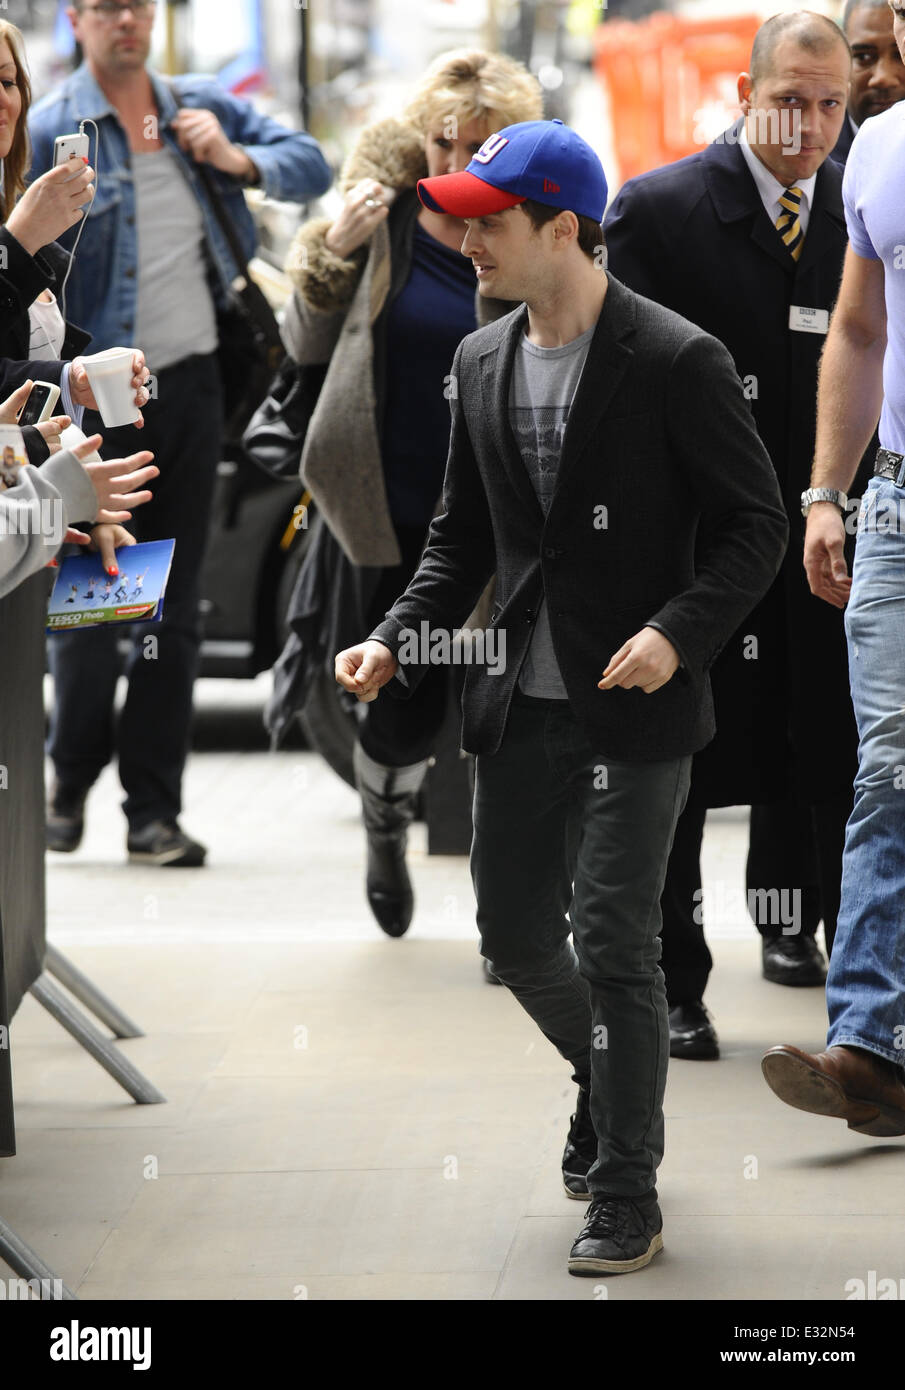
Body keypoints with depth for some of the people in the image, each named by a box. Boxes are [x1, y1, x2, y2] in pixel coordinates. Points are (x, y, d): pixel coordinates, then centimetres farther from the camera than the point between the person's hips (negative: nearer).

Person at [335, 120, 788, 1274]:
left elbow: (754, 523, -9)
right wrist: (397, 644, 2)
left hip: (633, 705, -6)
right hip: (521, 702, 6)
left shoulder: (675, 362, -12)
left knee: (612, 943, -6)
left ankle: (629, 1198, 6)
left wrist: (679, 630, -22)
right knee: (516, 936, 11)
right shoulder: (481, 363, 7)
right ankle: (611, 1088, 38)